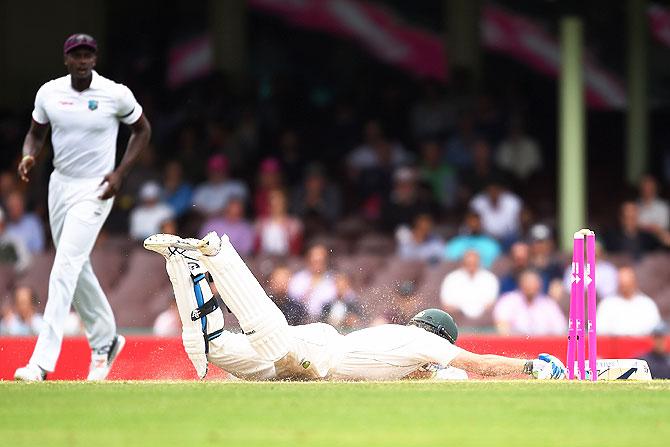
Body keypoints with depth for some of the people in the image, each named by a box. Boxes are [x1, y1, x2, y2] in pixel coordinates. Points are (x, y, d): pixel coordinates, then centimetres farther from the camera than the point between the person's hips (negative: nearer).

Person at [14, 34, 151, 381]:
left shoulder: (116, 94, -11)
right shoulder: (49, 92, -1)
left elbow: (143, 130, 3)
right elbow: (36, 133, 14)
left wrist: (120, 172, -8)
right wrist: (29, 156, -10)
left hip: (95, 190, -6)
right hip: (60, 184, 6)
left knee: (64, 269, -16)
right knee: (77, 269, 15)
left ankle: (41, 363, -21)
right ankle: (104, 342, 36)